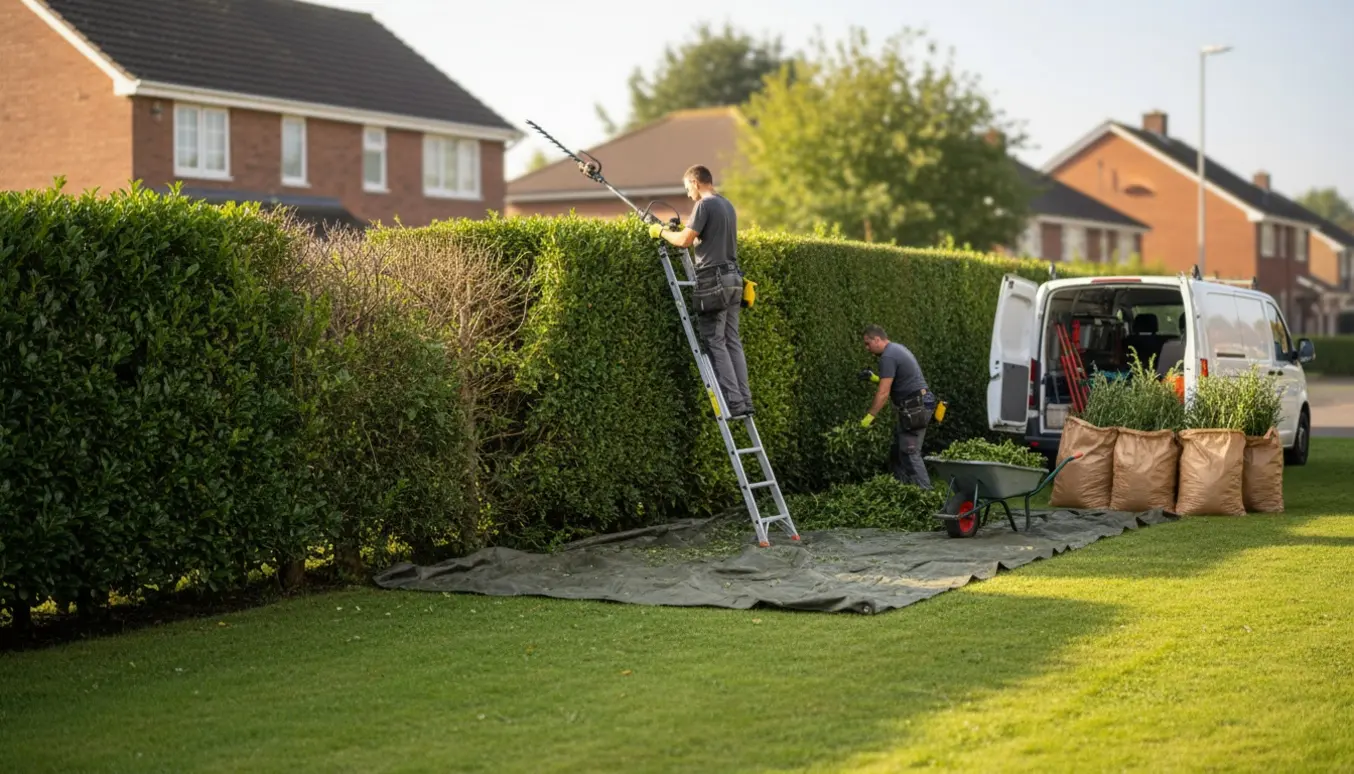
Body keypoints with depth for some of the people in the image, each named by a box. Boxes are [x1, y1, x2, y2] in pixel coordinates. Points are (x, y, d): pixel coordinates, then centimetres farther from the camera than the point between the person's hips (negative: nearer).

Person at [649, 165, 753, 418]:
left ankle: (733, 402, -11)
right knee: (732, 342, 10)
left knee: (715, 343, -6)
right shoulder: (728, 206, 17)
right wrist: (686, 231, 26)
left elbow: (686, 240, -15)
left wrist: (661, 232, 1)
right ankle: (744, 401, 7)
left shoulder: (704, 205, -9)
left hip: (713, 280, -8)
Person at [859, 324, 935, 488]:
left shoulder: (888, 357, -15)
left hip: (914, 410, -11)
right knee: (897, 452, 12)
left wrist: (869, 418, -18)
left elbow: (883, 393, -20)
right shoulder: (898, 349, 17)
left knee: (909, 454, -8)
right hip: (917, 406, 11)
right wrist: (874, 377, 18)